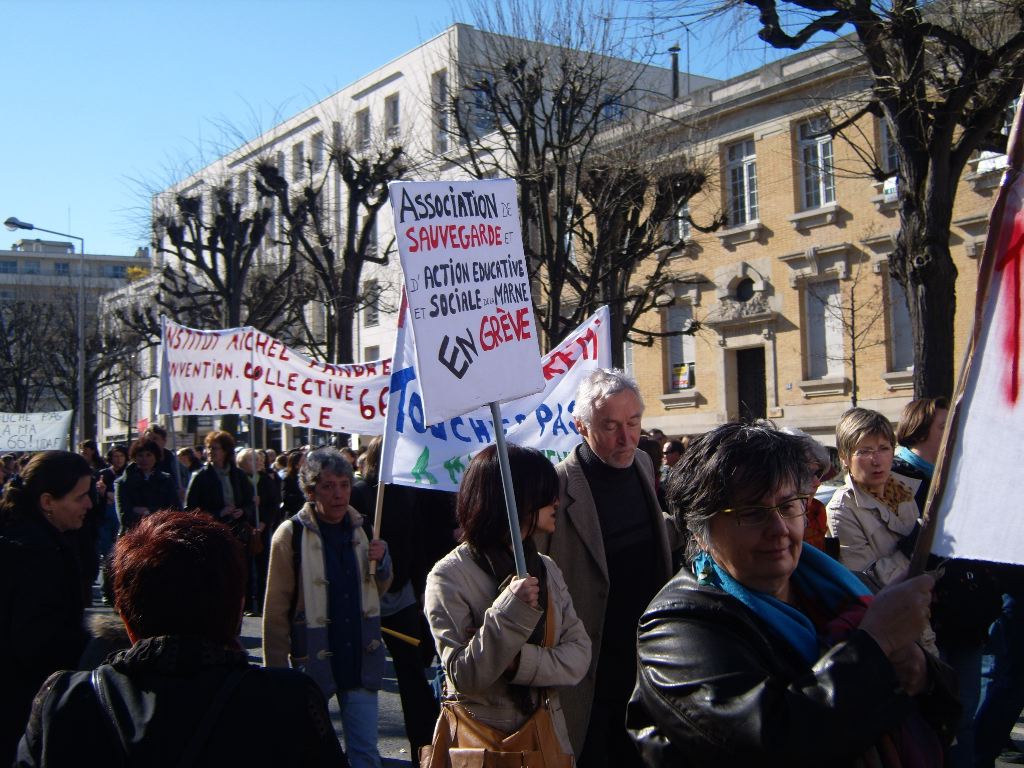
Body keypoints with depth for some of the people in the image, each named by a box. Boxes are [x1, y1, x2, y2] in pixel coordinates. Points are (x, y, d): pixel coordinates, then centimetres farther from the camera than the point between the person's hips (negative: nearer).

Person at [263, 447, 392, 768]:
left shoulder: (362, 527, 5)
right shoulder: (291, 534, -9)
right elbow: (276, 611, -7)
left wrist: (382, 561, -4)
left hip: (360, 659, 3)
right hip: (312, 662, -3)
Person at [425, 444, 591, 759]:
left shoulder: (547, 569, 5)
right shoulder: (449, 576, -14)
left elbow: (580, 653, -5)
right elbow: (463, 677, -19)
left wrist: (521, 662, -21)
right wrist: (510, 611, -29)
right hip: (481, 741, -5)